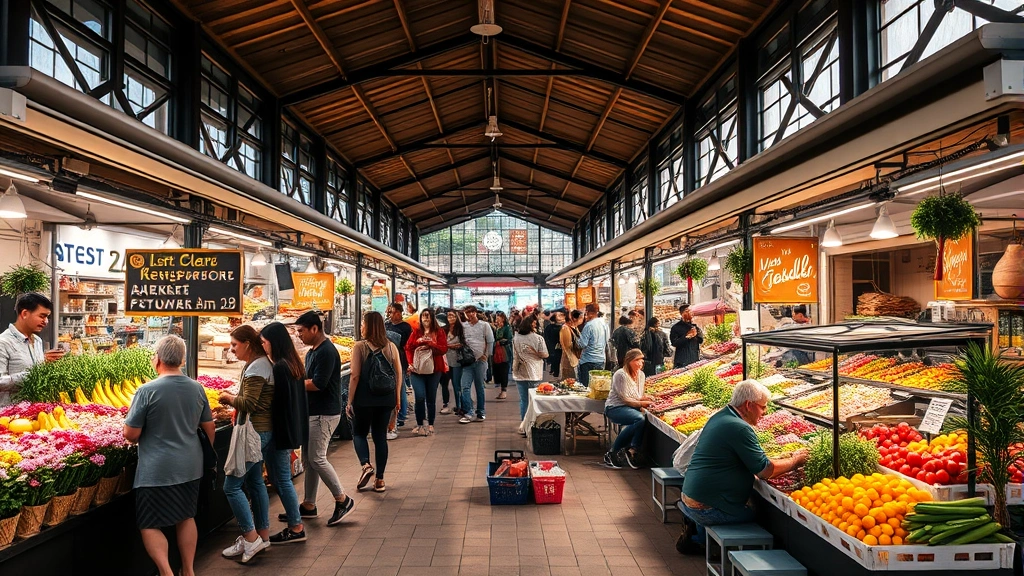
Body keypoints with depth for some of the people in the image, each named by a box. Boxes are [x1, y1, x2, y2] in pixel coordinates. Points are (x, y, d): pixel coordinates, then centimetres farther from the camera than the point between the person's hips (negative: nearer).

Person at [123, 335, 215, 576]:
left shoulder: (147, 391, -16)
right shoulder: (197, 388, 0)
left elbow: (131, 434, -12)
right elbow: (209, 427, 9)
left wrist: (145, 437, 11)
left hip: (157, 470, -5)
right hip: (190, 467, 5)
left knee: (149, 525, 8)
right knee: (186, 518, 19)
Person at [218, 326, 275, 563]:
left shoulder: (256, 367, -18)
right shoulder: (261, 363, 12)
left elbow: (248, 403, -23)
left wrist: (229, 397, -6)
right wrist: (233, 399, 5)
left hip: (254, 433, -10)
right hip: (261, 431, 10)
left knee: (231, 486, -4)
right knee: (255, 482, 17)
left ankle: (251, 538, 2)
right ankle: (263, 534, 25)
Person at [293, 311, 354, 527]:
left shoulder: (327, 352, -18)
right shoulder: (312, 351, 14)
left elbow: (318, 384, -23)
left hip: (324, 414, -10)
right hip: (312, 412, 10)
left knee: (317, 459, -7)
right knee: (308, 459, 13)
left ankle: (343, 500, 5)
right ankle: (308, 505, 22)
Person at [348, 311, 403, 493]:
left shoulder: (359, 347, -9)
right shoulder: (391, 346, 2)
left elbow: (355, 376, -12)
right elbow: (399, 374, 3)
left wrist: (350, 401, -4)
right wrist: (397, 399, 12)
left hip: (364, 399, -3)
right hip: (386, 398, 4)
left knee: (359, 433, 15)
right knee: (380, 436, 12)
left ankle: (365, 465, -8)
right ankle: (379, 480, 13)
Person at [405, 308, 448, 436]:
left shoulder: (439, 332, 6)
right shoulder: (416, 332, 9)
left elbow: (444, 349, -5)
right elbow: (408, 348, 3)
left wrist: (429, 345, -15)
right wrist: (410, 363, -11)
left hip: (434, 369, 0)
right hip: (417, 369, 0)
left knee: (431, 398, 7)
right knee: (420, 396, -12)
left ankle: (430, 425, 17)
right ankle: (419, 425, 0)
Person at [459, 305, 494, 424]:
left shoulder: (484, 325, 1)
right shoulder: (463, 326, 5)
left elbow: (490, 341, 4)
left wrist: (486, 355, 0)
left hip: (480, 360, -1)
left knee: (479, 387, 7)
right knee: (466, 387, -9)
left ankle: (481, 413, 16)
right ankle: (468, 413, -8)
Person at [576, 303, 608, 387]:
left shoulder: (589, 325, -16)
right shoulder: (605, 324, 7)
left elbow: (582, 344, -18)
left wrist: (578, 334, -5)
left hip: (589, 361, -7)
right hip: (601, 360, 7)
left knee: (585, 386, -1)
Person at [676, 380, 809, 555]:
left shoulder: (719, 417, 12)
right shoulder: (740, 428, -19)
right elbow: (765, 471, -15)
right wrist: (795, 461, 1)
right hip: (706, 508, -9)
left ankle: (696, 528, 14)